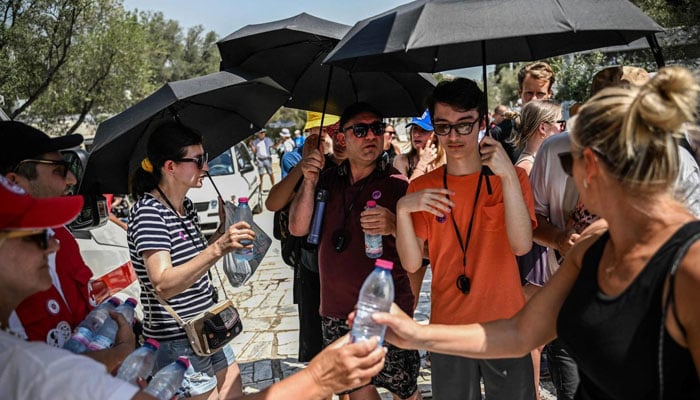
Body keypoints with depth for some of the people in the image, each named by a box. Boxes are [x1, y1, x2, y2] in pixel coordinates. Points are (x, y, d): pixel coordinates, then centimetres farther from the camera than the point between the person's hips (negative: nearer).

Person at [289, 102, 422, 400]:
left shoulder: (397, 184, -9)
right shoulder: (329, 180, 4)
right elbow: (297, 228, -2)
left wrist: (395, 226, -33)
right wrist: (309, 182, -15)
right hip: (337, 310, 4)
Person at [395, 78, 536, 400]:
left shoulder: (510, 178, -3)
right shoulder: (422, 188, 1)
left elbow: (522, 245, -17)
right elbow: (411, 263, -6)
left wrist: (508, 176, -26)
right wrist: (402, 210, -22)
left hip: (505, 328, -1)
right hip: (448, 330, 1)